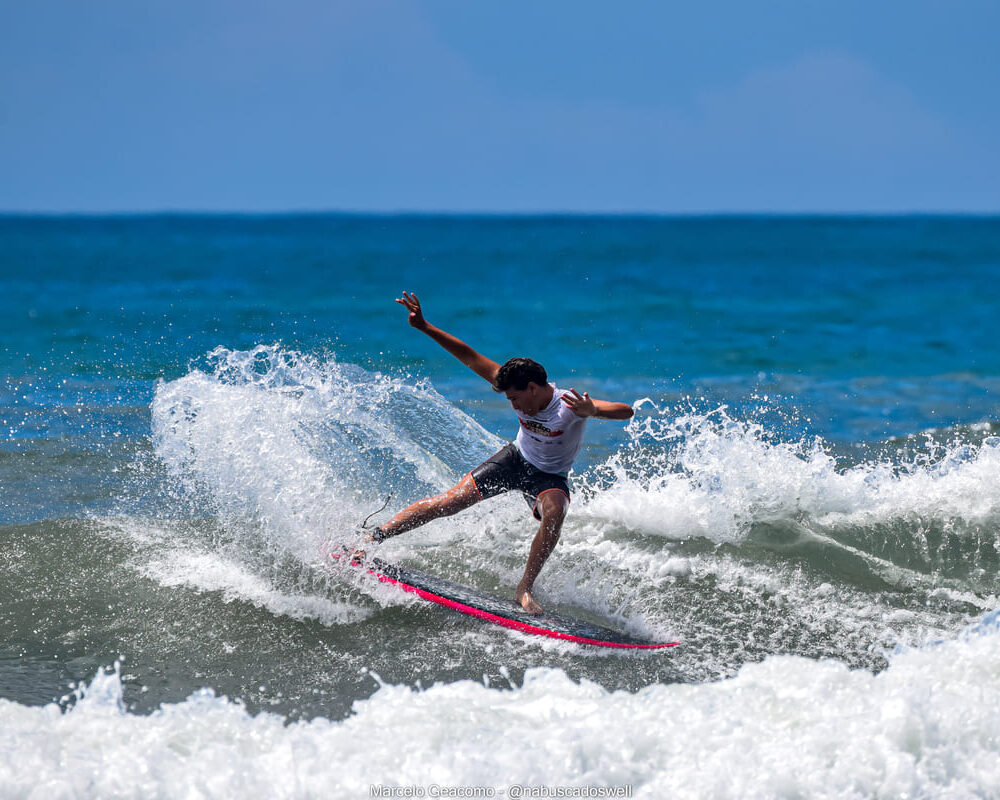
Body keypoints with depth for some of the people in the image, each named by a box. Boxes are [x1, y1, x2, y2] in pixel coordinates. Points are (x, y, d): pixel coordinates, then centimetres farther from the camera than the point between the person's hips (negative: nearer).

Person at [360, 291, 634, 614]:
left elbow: (626, 411, -46)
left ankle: (525, 588, -26)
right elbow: (470, 357, -15)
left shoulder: (570, 405, -34)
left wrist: (592, 411, -67)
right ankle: (373, 537, -2)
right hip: (516, 459, 3)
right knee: (450, 502, -9)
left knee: (554, 512, -37)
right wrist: (424, 327, -19)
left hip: (550, 477, -3)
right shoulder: (518, 386, -20)